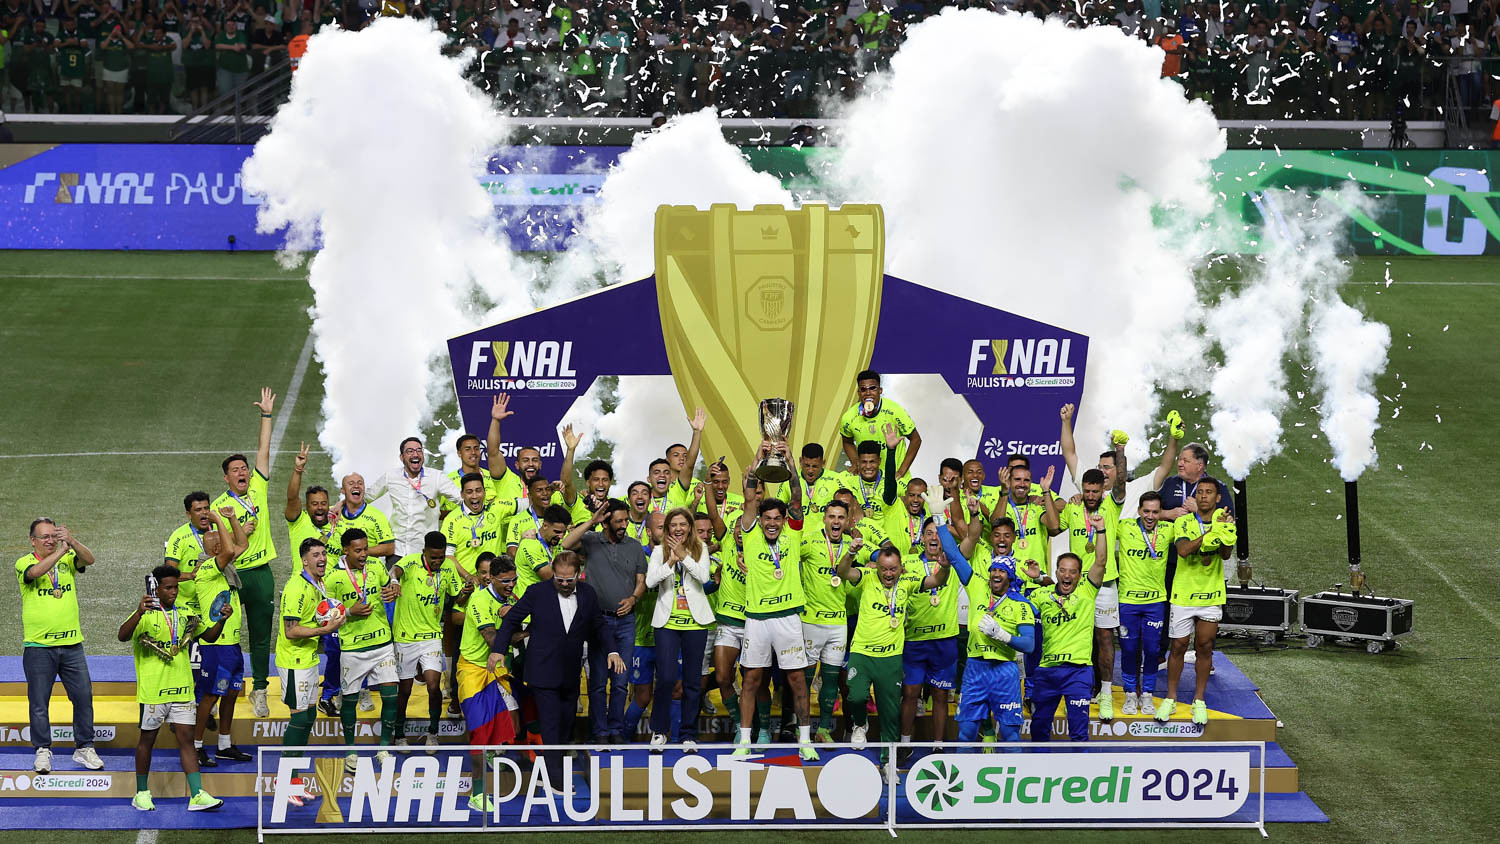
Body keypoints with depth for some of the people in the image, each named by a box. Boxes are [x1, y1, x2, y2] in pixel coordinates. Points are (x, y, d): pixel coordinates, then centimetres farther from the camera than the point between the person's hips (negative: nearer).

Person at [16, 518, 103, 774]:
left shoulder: (68, 559, 7)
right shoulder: (24, 563, -1)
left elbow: (88, 560, -13)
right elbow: (35, 572, -24)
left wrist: (71, 541, -31)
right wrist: (61, 551, -30)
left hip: (72, 644, 3)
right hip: (38, 645, -3)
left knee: (83, 695, 4)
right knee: (39, 701, 2)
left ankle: (84, 748, 15)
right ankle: (42, 751, 11)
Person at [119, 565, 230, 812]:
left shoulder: (186, 614, 10)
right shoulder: (146, 614, -7)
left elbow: (209, 634, 18)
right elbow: (122, 636, -22)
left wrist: (222, 620, -3)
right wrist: (139, 613, -39)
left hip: (182, 689, 4)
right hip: (153, 690, -4)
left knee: (186, 738, 0)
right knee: (147, 738, 7)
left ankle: (197, 795, -4)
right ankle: (142, 793, 20)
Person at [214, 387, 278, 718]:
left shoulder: (258, 489, 8)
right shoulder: (218, 506, -1)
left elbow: (263, 452, 5)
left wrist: (267, 415, 4)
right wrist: (239, 533, -14)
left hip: (260, 573, 3)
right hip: (230, 576, -3)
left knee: (261, 636, 5)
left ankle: (259, 691, 10)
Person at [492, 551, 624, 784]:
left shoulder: (588, 595, 5)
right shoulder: (538, 593, -5)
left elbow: (598, 629, 16)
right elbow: (511, 619, 4)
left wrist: (611, 651, 3)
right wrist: (498, 649, -4)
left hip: (571, 675, 4)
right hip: (544, 673, -4)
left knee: (567, 723, 9)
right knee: (551, 723, -9)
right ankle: (555, 776, -7)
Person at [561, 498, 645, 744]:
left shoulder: (635, 547, 9)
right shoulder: (591, 541, 0)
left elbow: (641, 581, 12)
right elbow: (566, 544, -19)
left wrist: (633, 598, -7)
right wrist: (591, 521, -20)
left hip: (625, 620, 2)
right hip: (599, 619, -2)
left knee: (621, 680, 4)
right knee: (598, 679, 0)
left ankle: (617, 729, 12)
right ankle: (600, 731, 6)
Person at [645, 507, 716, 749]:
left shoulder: (700, 549, 8)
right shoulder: (659, 551, 6)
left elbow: (704, 576, -9)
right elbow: (650, 581, -7)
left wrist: (684, 556, -15)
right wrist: (671, 561, -16)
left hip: (695, 622, 1)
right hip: (667, 621, -1)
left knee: (693, 681, 3)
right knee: (666, 678, -9)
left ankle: (689, 735, 12)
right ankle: (659, 731, 8)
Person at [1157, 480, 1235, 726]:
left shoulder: (1222, 519, 2)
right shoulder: (1183, 523, -3)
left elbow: (1225, 554, -13)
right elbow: (1183, 550, -22)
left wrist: (1225, 535, -33)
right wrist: (1209, 533, -31)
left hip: (1211, 595, 1)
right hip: (1183, 594, -1)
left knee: (1204, 647, 5)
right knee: (1178, 647, 4)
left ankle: (1199, 702, 15)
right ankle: (1170, 699, 16)